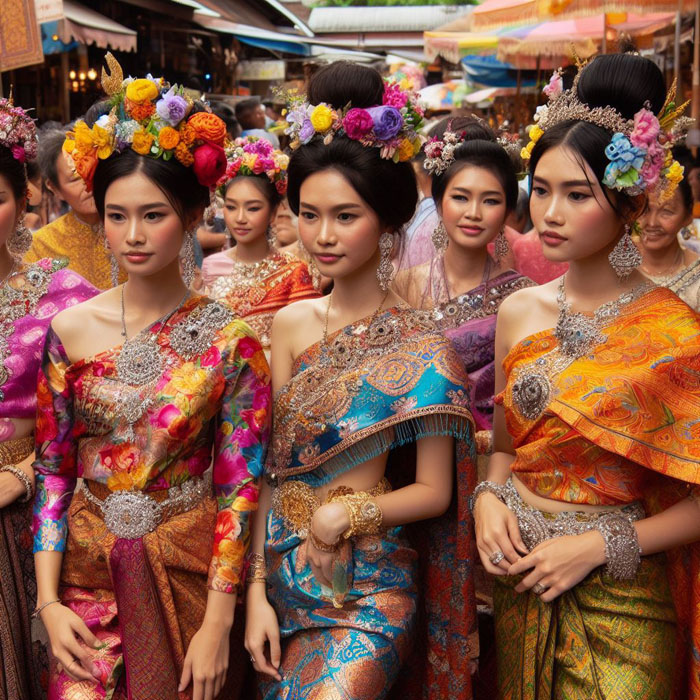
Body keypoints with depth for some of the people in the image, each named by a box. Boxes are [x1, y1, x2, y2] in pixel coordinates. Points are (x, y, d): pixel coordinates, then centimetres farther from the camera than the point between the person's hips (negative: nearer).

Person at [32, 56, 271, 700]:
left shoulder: (230, 340, -10)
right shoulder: (70, 329, -2)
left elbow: (237, 488, -9)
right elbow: (52, 471, 2)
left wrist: (217, 625, -11)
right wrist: (48, 602, -4)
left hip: (189, 573, -2)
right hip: (88, 573, 2)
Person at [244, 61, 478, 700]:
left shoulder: (420, 348, -11)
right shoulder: (291, 323, 1)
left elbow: (433, 492, -6)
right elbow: (268, 464, 2)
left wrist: (347, 512, -17)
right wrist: (257, 588, 0)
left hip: (369, 592, -4)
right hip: (282, 575, 4)